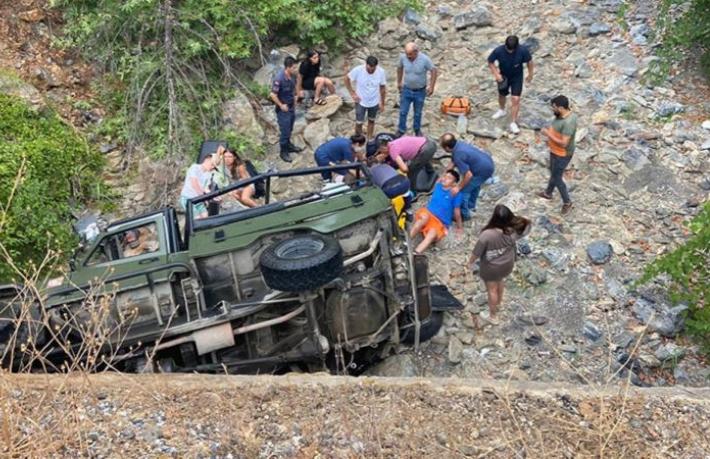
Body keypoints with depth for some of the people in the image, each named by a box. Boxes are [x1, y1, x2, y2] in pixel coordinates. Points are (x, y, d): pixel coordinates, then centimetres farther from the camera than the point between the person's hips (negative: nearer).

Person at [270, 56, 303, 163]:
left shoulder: (292, 75, -8)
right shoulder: (279, 79, -30)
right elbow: (273, 95, -24)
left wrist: (294, 98, 11)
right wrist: (281, 105, -17)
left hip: (291, 106, 7)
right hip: (283, 108, -7)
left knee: (289, 129, 23)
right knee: (285, 130, 5)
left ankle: (288, 145, 44)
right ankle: (283, 151, 21)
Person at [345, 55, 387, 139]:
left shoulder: (381, 72, -18)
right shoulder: (358, 70, -24)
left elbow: (383, 88, -5)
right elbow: (347, 79, -8)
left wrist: (382, 103, 1)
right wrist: (352, 93, -11)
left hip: (374, 102, 2)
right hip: (361, 102, -2)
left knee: (371, 121, 19)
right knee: (359, 123, 6)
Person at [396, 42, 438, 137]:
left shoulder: (425, 59, -24)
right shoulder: (403, 57, -16)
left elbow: (434, 71, -12)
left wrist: (431, 87, -14)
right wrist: (399, 82, 12)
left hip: (420, 91, -1)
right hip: (406, 90, 2)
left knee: (418, 113, 15)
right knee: (403, 112, 8)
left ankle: (417, 130, 38)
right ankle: (401, 130, 29)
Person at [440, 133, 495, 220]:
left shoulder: (458, 155, -29)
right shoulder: (459, 144, -2)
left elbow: (468, 175, -28)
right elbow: (453, 162, 11)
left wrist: (458, 187, -17)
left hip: (483, 170, -9)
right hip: (489, 164, 9)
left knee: (463, 190, 0)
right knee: (475, 184, 32)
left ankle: (464, 214, 15)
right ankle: (471, 206, 49)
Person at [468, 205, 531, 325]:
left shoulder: (486, 235, -37)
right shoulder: (513, 231, -26)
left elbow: (477, 252, -21)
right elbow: (526, 224, -3)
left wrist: (470, 262, -4)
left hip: (491, 268, -4)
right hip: (507, 264, 4)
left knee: (492, 290, 20)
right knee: (499, 281, 34)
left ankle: (492, 315, 40)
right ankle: (498, 303, 60)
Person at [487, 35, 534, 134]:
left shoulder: (523, 50, -28)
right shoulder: (498, 51, -29)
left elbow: (529, 61, -9)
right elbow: (490, 62, -13)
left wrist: (530, 74, 1)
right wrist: (496, 74, -24)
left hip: (517, 77, -1)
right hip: (503, 77, 1)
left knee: (515, 99, -9)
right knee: (502, 95, 23)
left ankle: (513, 123, 2)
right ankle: (502, 110, 54)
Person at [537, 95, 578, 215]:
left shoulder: (568, 122, -36)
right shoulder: (562, 115, -6)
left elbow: (563, 143, -35)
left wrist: (548, 134, -28)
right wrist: (551, 138, 9)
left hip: (562, 155, -9)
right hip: (555, 151, 9)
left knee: (556, 178, 6)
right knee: (553, 173, 29)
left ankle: (567, 202, 25)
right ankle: (548, 193, 52)